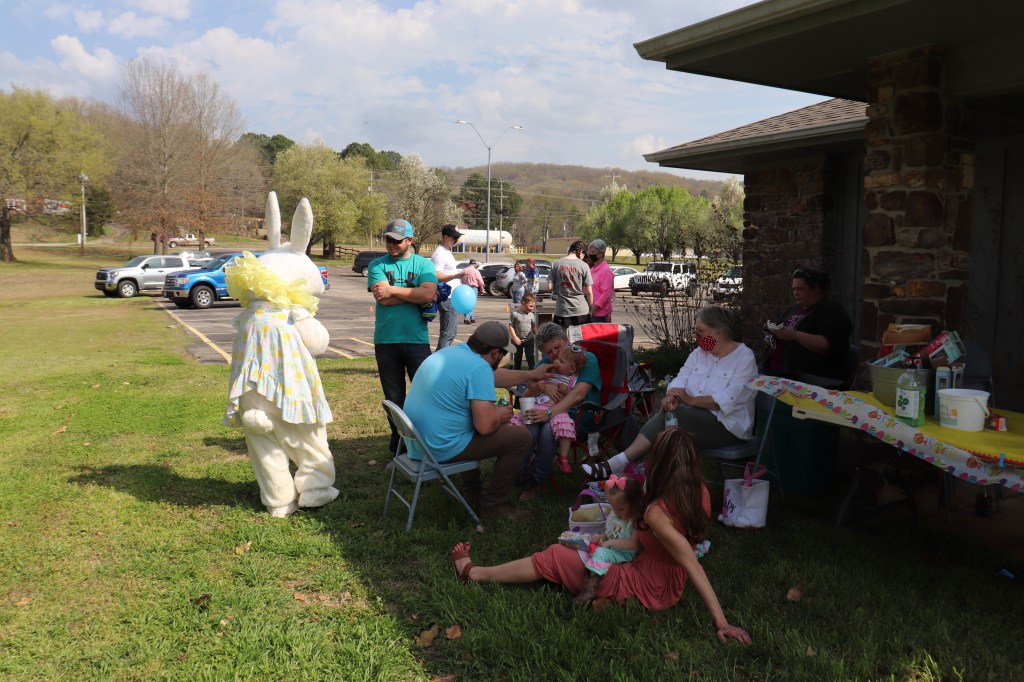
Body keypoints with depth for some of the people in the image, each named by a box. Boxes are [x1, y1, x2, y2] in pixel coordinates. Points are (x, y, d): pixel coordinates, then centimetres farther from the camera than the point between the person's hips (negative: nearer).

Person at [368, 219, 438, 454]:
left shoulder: (424, 264, 5)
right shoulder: (377, 265, 5)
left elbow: (428, 294, -13)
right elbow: (383, 299, -11)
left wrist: (392, 290, -10)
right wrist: (416, 294, -8)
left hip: (417, 340, -1)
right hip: (386, 340, 1)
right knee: (394, 398, 10)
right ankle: (399, 442, 23)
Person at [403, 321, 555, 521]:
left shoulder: (452, 350, 8)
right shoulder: (479, 368, -21)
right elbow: (485, 426, -25)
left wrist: (531, 375, 32)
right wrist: (500, 415, -3)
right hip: (442, 448, -9)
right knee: (521, 437, -2)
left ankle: (471, 491, 37)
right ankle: (493, 505, 9)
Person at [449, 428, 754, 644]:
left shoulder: (657, 513, -33)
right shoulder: (701, 493, -9)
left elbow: (694, 567, -32)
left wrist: (721, 622, -27)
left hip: (647, 590, -8)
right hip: (669, 583, 8)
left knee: (552, 558, 1)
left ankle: (474, 573, 16)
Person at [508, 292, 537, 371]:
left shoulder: (531, 315, -4)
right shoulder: (515, 314, -15)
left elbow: (534, 327, 8)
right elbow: (511, 326, -12)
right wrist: (515, 337, -16)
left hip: (529, 339, 2)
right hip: (518, 340, -2)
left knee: (530, 356, 5)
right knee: (518, 356, 14)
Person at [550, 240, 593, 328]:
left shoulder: (556, 264, -1)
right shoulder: (584, 266, -6)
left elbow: (549, 288, -2)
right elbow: (589, 292, -5)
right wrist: (591, 307, 8)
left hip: (562, 310, 2)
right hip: (581, 310, -1)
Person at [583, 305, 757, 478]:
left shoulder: (745, 358, -7)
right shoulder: (700, 352, 14)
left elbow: (729, 400, -19)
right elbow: (681, 379, 3)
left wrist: (691, 400, -22)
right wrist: (672, 395, -20)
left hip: (726, 424, -6)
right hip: (693, 415, 6)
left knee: (670, 414, -29)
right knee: (657, 417, -26)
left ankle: (616, 464, -31)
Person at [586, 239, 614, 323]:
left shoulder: (606, 270, -13)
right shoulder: (592, 269, 13)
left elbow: (606, 294, -18)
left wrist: (593, 308, -19)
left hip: (600, 314, -8)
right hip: (591, 312, 8)